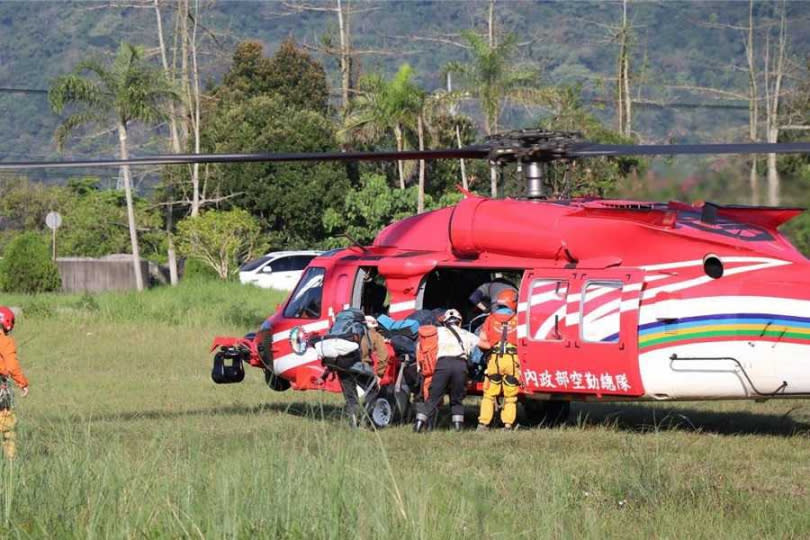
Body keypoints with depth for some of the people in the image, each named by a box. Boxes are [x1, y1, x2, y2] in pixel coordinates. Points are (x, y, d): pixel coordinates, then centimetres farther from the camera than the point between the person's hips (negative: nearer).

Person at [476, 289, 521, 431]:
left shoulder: (491, 319, 7)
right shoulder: (518, 320, 5)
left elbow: (481, 342, 2)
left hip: (495, 359, 0)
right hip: (513, 360, 0)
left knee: (489, 395, 8)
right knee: (510, 397, 7)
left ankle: (483, 423, 1)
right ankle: (508, 424, -1)